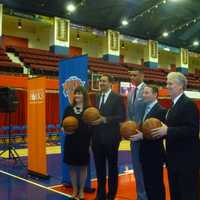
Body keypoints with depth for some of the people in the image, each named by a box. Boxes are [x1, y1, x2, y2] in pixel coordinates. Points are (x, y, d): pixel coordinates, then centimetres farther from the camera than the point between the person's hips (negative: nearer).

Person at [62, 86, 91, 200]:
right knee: (72, 166, 9)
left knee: (83, 166, 9)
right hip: (71, 142, 3)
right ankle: (75, 190, 25)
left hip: (84, 142, -2)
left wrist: (91, 143, -7)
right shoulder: (69, 109, 5)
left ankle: (81, 190, 24)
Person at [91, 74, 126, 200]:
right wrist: (92, 120, -6)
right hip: (97, 138, 6)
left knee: (112, 167, 9)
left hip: (110, 138, -6)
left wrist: (104, 119, -22)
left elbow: (122, 117, -15)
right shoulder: (98, 98, 13)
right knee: (99, 167, 13)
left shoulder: (117, 98, -7)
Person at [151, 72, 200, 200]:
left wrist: (167, 130, -25)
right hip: (175, 158, 9)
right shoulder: (175, 104, 14)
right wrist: (162, 131, 0)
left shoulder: (189, 104, -15)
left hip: (187, 159, -9)